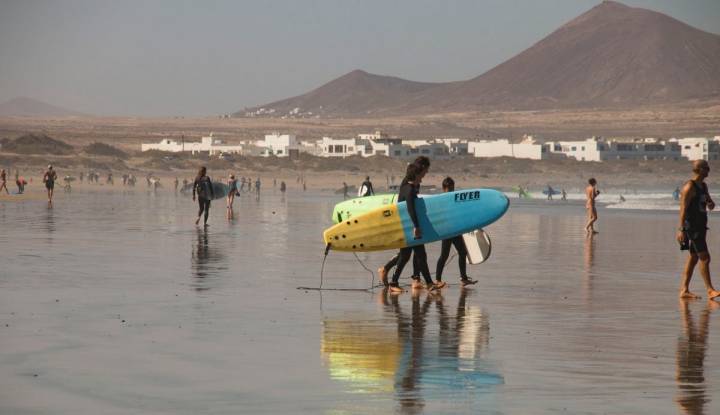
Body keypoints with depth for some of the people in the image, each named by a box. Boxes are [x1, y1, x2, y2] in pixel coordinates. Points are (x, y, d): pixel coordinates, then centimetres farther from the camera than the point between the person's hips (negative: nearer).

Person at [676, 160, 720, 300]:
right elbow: (683, 209, -17)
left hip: (701, 225, 9)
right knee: (704, 258, -10)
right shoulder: (689, 187, -13)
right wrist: (681, 229, -22)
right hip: (692, 226, -9)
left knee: (693, 258, 8)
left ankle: (684, 290, 10)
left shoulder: (703, 186, 15)